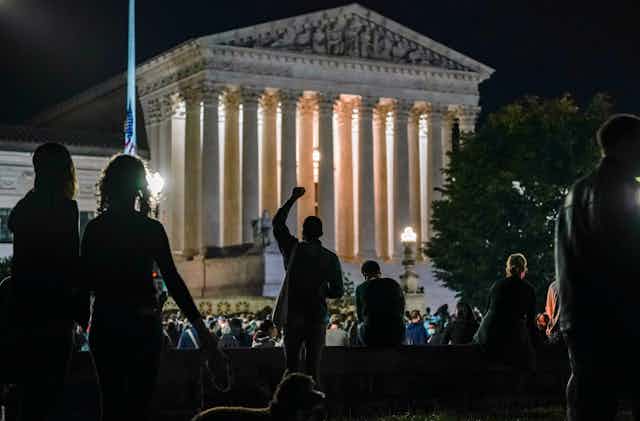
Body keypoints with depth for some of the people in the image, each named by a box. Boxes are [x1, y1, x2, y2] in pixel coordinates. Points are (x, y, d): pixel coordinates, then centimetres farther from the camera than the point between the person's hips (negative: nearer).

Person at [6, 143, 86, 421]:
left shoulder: (25, 207, 9)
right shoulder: (64, 208, -12)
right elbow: (70, 267, -14)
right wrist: (83, 313, -8)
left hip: (24, 312, 7)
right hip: (52, 315, -7)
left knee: (30, 391, 15)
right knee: (47, 393, -2)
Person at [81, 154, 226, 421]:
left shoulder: (95, 229, 0)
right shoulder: (151, 229, -7)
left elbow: (87, 280, 0)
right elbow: (172, 280, -12)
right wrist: (199, 325, -13)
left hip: (105, 324, 2)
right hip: (144, 323, -2)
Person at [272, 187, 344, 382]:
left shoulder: (293, 249, -2)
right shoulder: (330, 258, -1)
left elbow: (277, 223, 10)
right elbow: (338, 292, 2)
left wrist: (293, 198, 15)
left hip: (293, 317, 0)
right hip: (318, 318, 0)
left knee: (292, 367, 4)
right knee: (313, 368, 2)